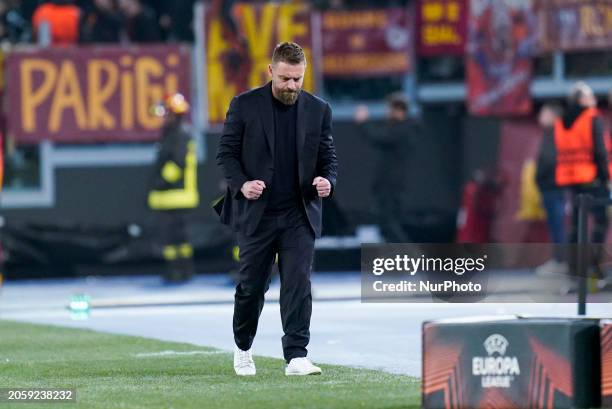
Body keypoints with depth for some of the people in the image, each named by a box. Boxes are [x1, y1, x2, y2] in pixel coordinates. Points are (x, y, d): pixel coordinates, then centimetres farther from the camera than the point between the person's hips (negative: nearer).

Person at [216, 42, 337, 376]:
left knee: (298, 285, -9)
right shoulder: (244, 106, -2)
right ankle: (243, 348, 30)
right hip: (257, 213, -1)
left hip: (300, 214, 1)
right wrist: (240, 184, -17)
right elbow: (226, 153, 0)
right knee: (252, 286, 9)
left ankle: (296, 356, -11)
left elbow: (328, 157, 8)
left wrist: (327, 181, -14)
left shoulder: (318, 110, 4)